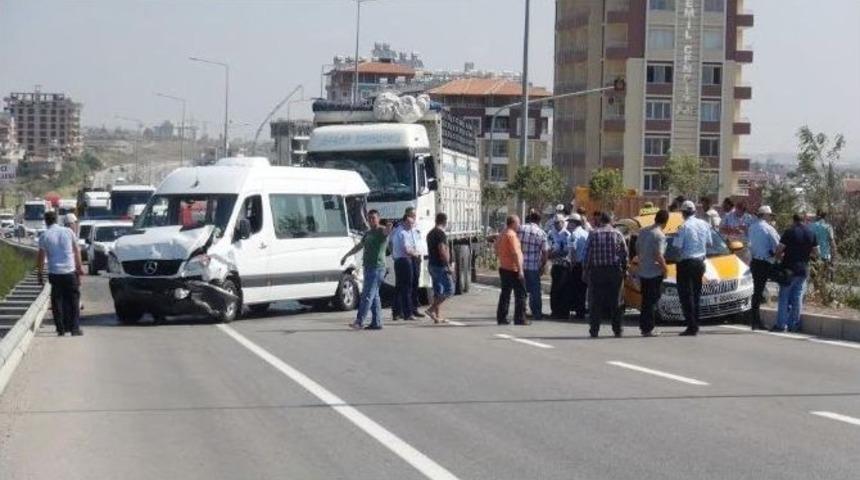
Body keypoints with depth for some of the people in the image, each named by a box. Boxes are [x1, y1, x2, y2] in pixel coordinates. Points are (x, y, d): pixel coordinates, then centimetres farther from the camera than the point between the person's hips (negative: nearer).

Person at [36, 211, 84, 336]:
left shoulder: (44, 236, -3)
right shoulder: (68, 231, 2)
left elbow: (41, 257, -2)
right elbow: (76, 251, 8)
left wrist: (40, 274, 6)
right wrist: (79, 267, 18)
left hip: (54, 273, -1)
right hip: (70, 271, 1)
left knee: (57, 301, 7)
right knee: (73, 300, 8)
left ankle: (61, 328, 5)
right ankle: (75, 328, 4)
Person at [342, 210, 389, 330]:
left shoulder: (381, 232, -7)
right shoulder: (368, 233, 19)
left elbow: (386, 231, -32)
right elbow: (359, 246, 32)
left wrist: (387, 229, -56)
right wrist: (346, 256, 39)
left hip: (377, 267, -9)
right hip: (368, 266, 9)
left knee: (367, 295, -12)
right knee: (374, 296, 8)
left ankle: (359, 321, -15)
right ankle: (376, 322, 10)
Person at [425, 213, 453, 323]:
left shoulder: (430, 234, 15)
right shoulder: (441, 234, -15)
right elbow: (442, 251, -23)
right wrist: (448, 265, -18)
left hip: (432, 265, 9)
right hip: (441, 266, -9)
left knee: (437, 291, 11)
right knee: (449, 289, -6)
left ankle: (438, 316, 9)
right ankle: (432, 309, -14)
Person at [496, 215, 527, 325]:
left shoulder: (502, 235, 13)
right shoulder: (512, 235, -16)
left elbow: (497, 252, 19)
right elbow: (515, 253, -21)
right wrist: (520, 269, -21)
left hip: (503, 268, 9)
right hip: (513, 269, -9)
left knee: (505, 293, 12)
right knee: (520, 294, -2)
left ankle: (501, 318, 10)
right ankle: (519, 318, -4)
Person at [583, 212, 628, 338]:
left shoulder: (593, 234, -1)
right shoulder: (618, 234, 2)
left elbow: (588, 254, -3)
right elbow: (625, 255, 2)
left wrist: (586, 270, 4)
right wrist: (624, 270, 11)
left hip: (597, 271, -1)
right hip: (614, 271, 1)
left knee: (596, 302, 3)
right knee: (615, 301, 6)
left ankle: (594, 330, 1)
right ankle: (617, 330, 7)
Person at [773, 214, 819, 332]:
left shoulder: (789, 232, -9)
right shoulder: (811, 233, 5)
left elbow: (779, 249, -13)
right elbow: (816, 252, 8)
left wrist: (779, 257, 7)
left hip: (789, 269, -4)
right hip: (803, 270, 4)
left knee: (784, 297, 2)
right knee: (797, 297, 8)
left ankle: (781, 324, -1)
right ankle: (793, 325, 10)